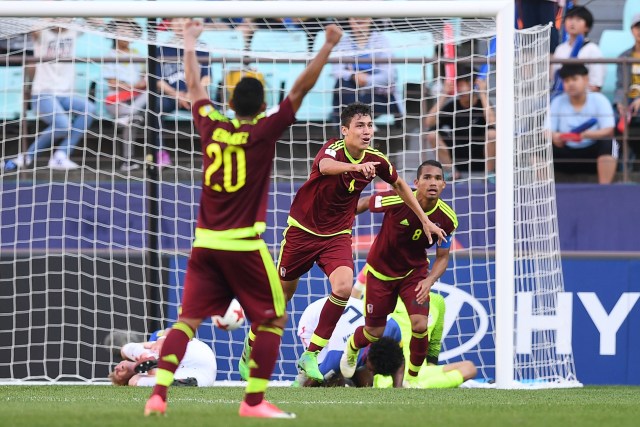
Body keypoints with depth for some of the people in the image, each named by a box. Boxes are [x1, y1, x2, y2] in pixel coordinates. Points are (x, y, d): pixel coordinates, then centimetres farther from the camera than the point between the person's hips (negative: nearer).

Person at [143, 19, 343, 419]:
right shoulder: (264, 132, -8)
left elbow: (196, 87, 20)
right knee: (274, 318, 9)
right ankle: (254, 401, 3)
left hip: (205, 243, 5)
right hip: (244, 245, -4)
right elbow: (300, 89, -7)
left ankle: (159, 393, -11)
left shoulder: (211, 127, 3)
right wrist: (328, 46, -3)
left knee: (188, 319, 4)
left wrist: (191, 43, 33)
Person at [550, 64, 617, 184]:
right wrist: (555, 136, -30)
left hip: (592, 151, -3)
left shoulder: (599, 100, -7)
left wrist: (587, 134, -37)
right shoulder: (558, 102, 1)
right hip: (566, 153, 3)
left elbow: (609, 131, -17)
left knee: (608, 143, -34)